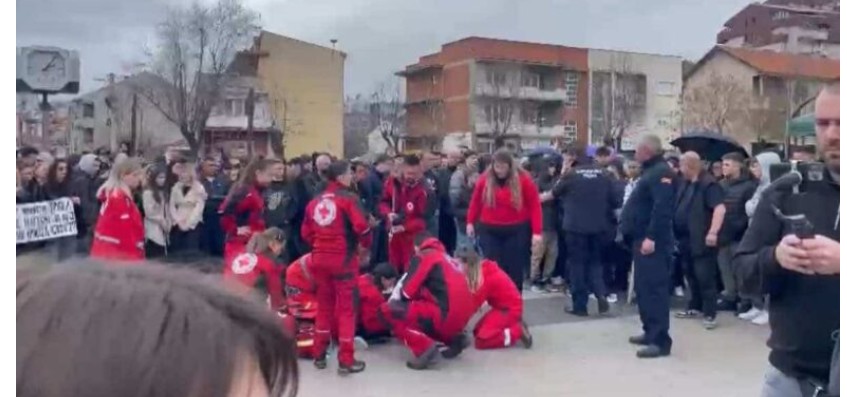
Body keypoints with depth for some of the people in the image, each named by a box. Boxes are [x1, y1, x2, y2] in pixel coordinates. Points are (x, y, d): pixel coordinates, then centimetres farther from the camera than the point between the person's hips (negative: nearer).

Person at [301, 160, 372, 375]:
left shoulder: (314, 201, 10)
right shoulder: (348, 198, -10)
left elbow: (306, 232, 12)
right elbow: (360, 225, -19)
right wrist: (367, 243, -1)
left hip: (320, 258, 6)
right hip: (343, 258, -6)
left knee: (324, 304, 18)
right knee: (346, 307, 1)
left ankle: (319, 355, 25)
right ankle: (346, 360, 4)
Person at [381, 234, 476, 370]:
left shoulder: (423, 256, 0)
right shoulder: (448, 258, 24)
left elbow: (407, 291, -2)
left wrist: (395, 297, 19)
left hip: (446, 315, -8)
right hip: (462, 316, 8)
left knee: (389, 310, -3)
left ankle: (424, 347, -12)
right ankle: (453, 338, 16)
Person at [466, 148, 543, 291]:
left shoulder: (524, 179, -9)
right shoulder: (484, 179, -3)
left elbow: (535, 206, -9)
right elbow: (475, 202, 10)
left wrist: (536, 231, -13)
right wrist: (470, 222, 14)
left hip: (516, 230, -1)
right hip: (489, 230, 2)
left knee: (514, 270, 7)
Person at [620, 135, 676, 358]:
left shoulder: (661, 172, -13)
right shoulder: (650, 171, 20)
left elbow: (662, 208, -24)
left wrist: (651, 237, -29)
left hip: (652, 241, -11)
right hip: (642, 239, 11)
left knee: (654, 289, -11)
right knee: (644, 288, 15)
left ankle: (661, 341, -9)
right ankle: (650, 332, 24)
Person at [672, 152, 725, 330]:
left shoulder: (708, 184, -13)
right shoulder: (686, 184, 14)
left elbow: (720, 208, -23)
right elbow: (678, 207, 24)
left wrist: (713, 232, -30)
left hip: (701, 240, -9)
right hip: (686, 239, 9)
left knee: (705, 277, -5)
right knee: (691, 275, 16)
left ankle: (710, 314, -1)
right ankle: (694, 307, 27)